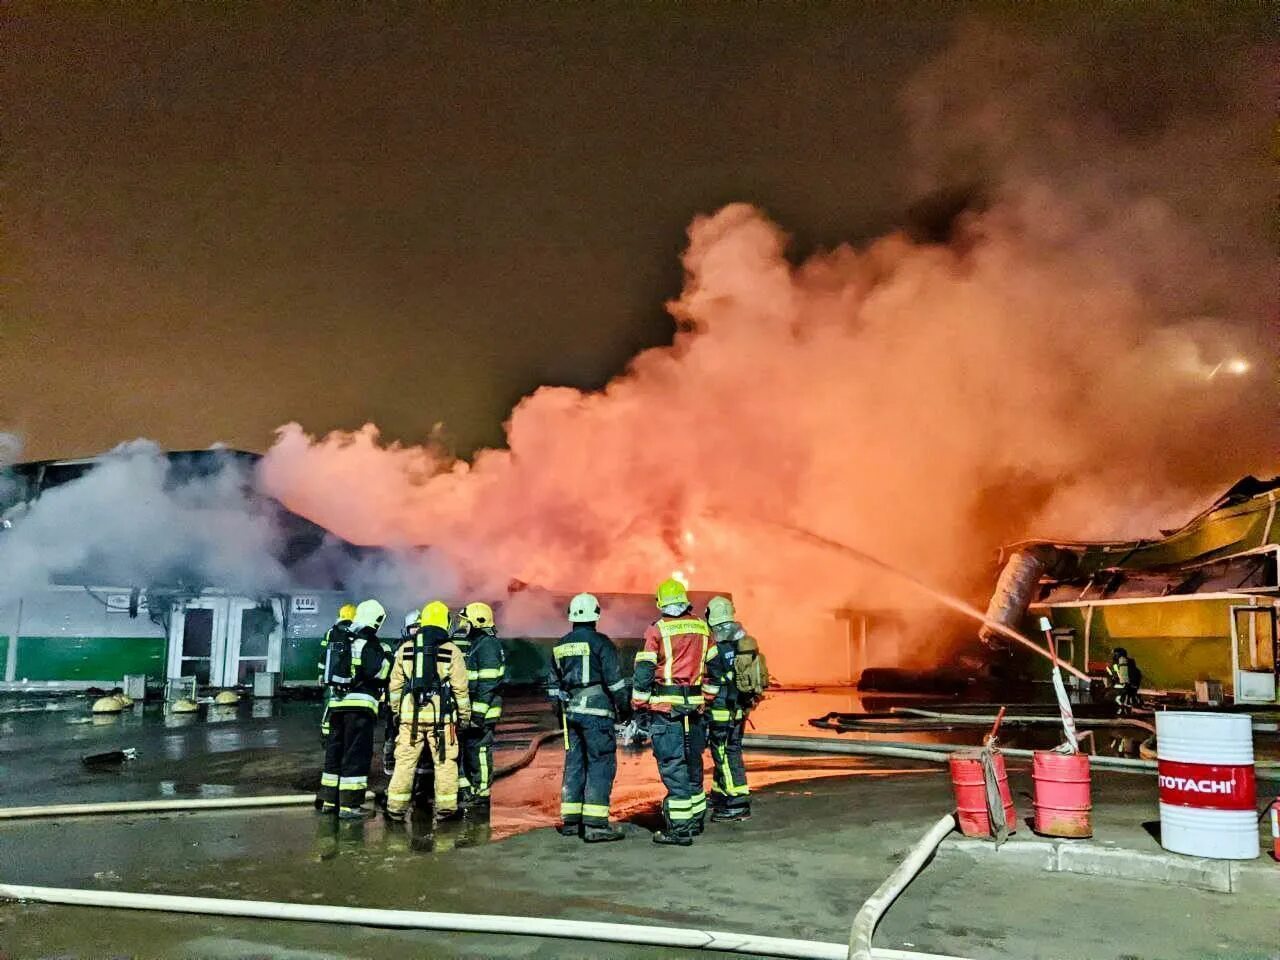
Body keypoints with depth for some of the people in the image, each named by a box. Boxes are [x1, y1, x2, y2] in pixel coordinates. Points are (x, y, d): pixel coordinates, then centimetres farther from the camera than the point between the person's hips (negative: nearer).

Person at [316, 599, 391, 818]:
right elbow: (377, 671, -19)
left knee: (335, 750, 16)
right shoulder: (369, 642, -10)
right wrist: (385, 657, -2)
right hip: (360, 703, -8)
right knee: (357, 754, -4)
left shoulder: (338, 640, 15)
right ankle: (349, 804, -4)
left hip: (337, 701, 8)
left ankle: (329, 799, 25)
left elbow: (327, 668, 22)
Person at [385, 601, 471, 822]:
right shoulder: (451, 651, -2)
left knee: (405, 762, 8)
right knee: (444, 762, 5)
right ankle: (445, 809, 8)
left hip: (410, 714, 3)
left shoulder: (405, 649, 7)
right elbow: (460, 688, -1)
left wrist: (396, 711, 19)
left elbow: (395, 685, 10)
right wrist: (465, 715, 8)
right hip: (440, 715, -2)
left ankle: (396, 808, 12)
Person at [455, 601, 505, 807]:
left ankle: (482, 793, 3)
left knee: (479, 750, -4)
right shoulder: (473, 643, 17)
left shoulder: (488, 645, -15)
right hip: (469, 708, 10)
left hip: (482, 710, -10)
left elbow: (488, 683, -21)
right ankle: (465, 788, 25)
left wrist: (478, 711, -23)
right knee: (462, 747, 15)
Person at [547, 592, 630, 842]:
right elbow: (614, 680, -12)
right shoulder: (601, 642, -9)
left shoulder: (560, 646, 12)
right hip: (596, 711, -7)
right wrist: (625, 707, -2)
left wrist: (560, 712, 26)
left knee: (574, 764, 13)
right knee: (601, 765, -4)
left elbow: (553, 685, 18)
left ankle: (570, 821, 18)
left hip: (570, 712, 7)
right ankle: (595, 824, -8)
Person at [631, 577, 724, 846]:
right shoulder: (701, 627, 8)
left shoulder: (657, 630, -7)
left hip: (664, 707, -5)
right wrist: (706, 699, 25)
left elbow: (643, 672, -10)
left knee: (673, 765, -2)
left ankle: (679, 828, -1)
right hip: (693, 706, 5)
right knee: (692, 762, 17)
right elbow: (714, 668, 16)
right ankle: (696, 819, 29)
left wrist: (639, 706, -1)